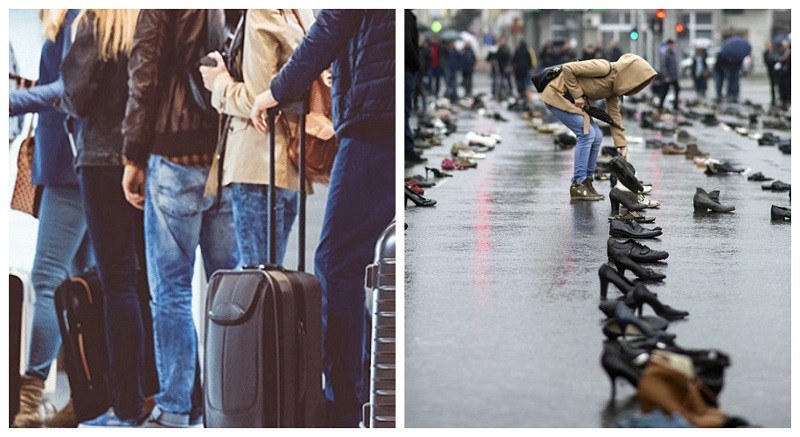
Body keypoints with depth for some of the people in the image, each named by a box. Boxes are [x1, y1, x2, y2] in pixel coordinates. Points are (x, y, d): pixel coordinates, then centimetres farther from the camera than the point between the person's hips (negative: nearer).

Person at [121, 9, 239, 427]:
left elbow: (144, 79, -8)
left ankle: (175, 411, 0)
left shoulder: (160, 9, -6)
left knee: (171, 292, 1)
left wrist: (134, 158, -1)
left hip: (177, 161, -4)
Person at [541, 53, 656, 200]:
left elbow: (614, 116, 8)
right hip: (558, 94, -9)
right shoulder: (604, 68, -24)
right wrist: (577, 95, -20)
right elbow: (568, 68, -26)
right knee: (587, 133, -17)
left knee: (596, 136, 3)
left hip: (570, 100, 9)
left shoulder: (613, 88, 3)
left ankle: (586, 182, 10)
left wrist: (622, 145, 4)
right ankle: (578, 185, -12)